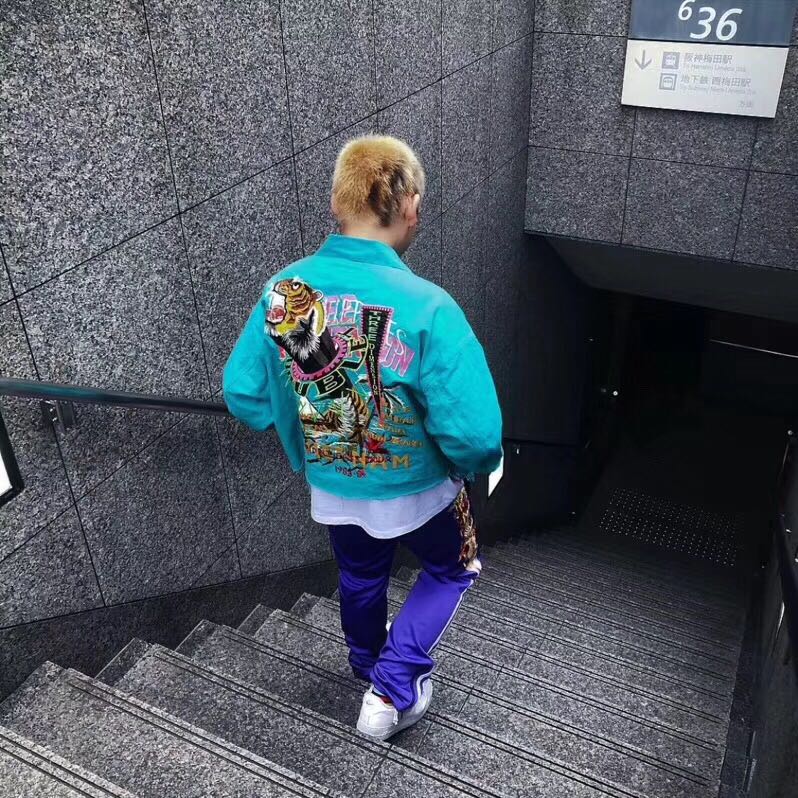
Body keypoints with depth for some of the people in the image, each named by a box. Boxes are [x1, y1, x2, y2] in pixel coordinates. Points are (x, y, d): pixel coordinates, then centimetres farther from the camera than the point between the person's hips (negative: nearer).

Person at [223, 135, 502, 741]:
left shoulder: (283, 290, -18)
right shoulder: (426, 308, -32)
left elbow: (244, 394, -7)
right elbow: (474, 433, -32)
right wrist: (478, 464, -8)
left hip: (331, 488, 4)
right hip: (415, 491, -4)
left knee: (360, 575, 33)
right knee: (451, 570, 29)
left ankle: (367, 660, 61)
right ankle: (394, 687, 24)